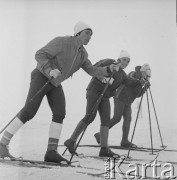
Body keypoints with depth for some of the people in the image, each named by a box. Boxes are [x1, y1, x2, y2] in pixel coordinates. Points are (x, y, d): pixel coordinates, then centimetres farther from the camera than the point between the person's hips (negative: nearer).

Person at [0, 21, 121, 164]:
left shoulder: (82, 54, 5)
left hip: (54, 83, 8)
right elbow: (39, 55, -22)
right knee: (29, 112, -18)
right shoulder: (62, 42, -19)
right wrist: (50, 70, -38)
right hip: (41, 77, -8)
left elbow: (92, 71, 6)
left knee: (60, 113, -11)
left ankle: (51, 152, -10)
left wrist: (109, 69, -11)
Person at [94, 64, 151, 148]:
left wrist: (145, 88, 5)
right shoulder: (133, 74, -5)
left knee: (128, 119, -5)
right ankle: (100, 135, -6)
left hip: (127, 102, 9)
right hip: (120, 98, -9)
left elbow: (137, 95, 16)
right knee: (117, 118, -14)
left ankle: (124, 141, -9)